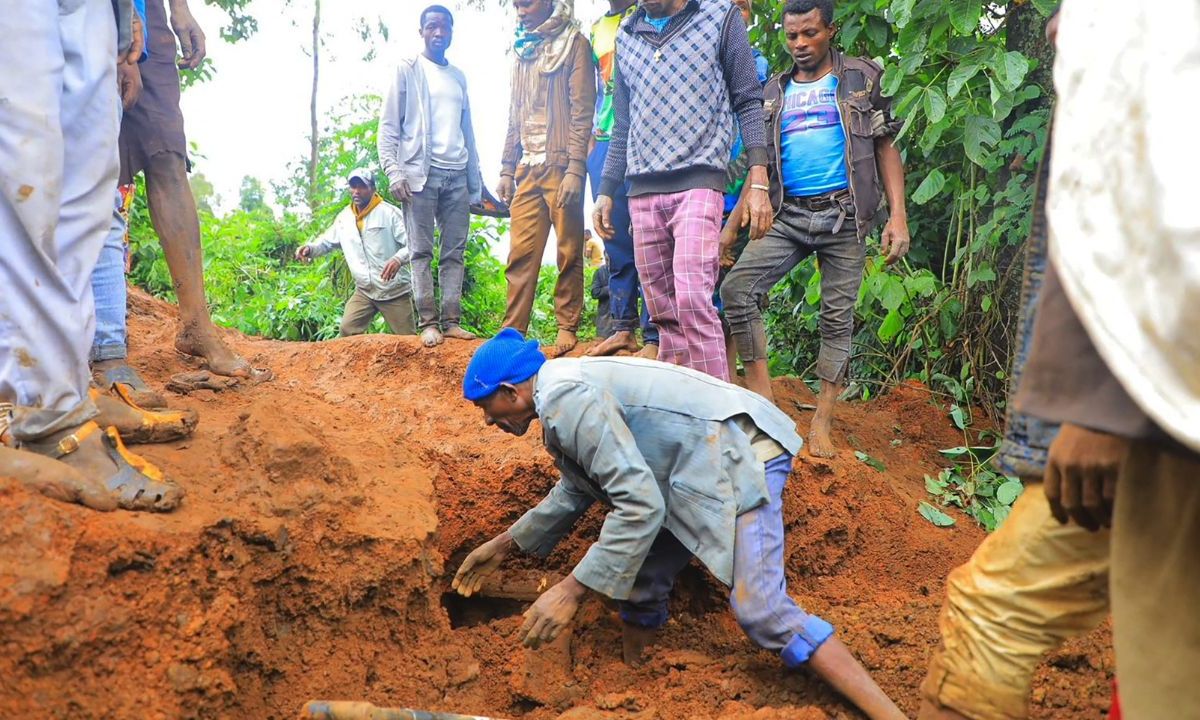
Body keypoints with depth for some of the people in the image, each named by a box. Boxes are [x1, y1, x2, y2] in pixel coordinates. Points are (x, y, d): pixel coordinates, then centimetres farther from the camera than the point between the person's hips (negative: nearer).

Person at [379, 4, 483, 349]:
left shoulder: (458, 77, 19)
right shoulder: (408, 70, 6)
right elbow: (388, 126, 0)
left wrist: (476, 181, 15)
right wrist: (394, 173, -12)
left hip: (457, 175, 4)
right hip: (421, 172, -4)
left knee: (455, 252, 0)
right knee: (422, 251, -5)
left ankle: (451, 320, 2)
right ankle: (428, 321, -5)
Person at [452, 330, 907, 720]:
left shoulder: (566, 399, -21)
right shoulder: (563, 391, 12)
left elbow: (640, 505, -26)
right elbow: (576, 490, 27)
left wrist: (570, 591, -22)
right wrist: (505, 544, 33)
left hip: (737, 456, -10)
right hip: (699, 468, 11)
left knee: (760, 609, -17)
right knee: (639, 577, 14)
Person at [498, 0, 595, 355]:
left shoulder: (574, 44, 0)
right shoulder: (522, 51, 20)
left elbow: (581, 112, -8)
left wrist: (575, 169, -16)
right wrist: (506, 170, 15)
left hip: (561, 166, -5)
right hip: (527, 169, 6)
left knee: (569, 253, 0)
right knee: (521, 254, 1)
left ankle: (567, 327, 7)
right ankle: (512, 330, 2)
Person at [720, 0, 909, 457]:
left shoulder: (861, 79, 7)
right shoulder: (774, 92, 15)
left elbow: (886, 149, 4)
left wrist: (898, 216, -7)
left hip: (844, 215, -2)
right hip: (789, 215, 3)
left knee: (837, 317, -1)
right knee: (737, 287, -16)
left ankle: (822, 424, 5)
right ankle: (761, 398, -9)